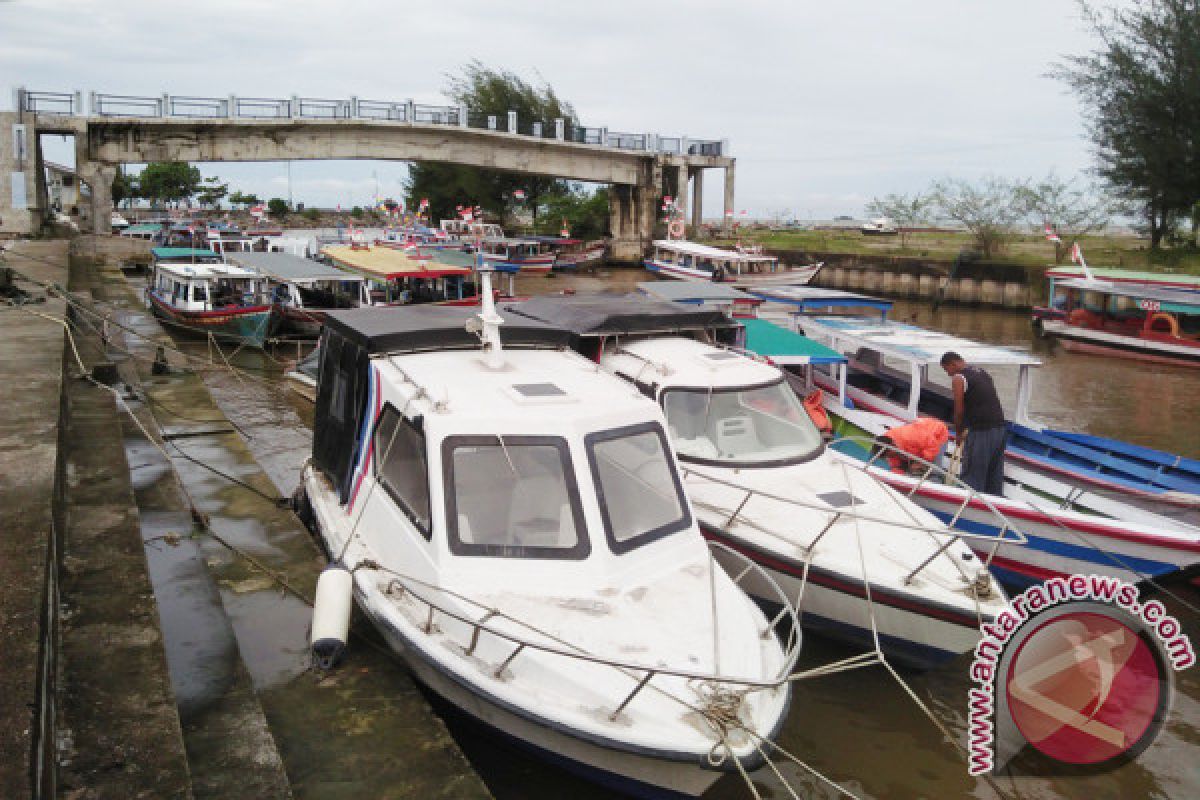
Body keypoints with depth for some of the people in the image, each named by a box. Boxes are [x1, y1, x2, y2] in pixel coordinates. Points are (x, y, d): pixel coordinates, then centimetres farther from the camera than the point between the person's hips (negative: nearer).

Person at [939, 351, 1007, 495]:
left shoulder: (958, 378, -5)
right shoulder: (982, 373, 20)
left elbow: (959, 410, -7)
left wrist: (959, 434, 7)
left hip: (981, 431, -8)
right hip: (999, 427, 8)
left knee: (971, 477, 0)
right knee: (995, 476, 16)